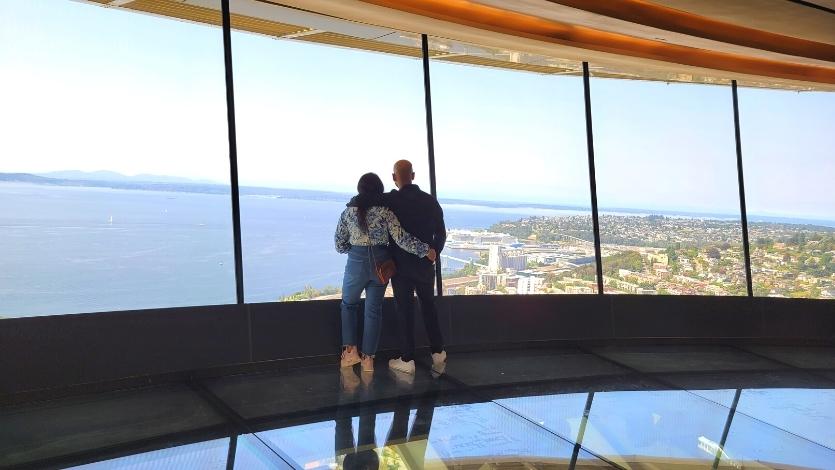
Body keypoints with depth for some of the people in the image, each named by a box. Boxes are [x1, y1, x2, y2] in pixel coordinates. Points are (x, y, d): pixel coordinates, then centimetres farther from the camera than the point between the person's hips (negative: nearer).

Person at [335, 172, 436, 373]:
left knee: (348, 304, 21)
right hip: (380, 263, 0)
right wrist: (426, 249, -8)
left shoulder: (348, 212, -2)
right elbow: (401, 239, -13)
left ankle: (350, 349, 10)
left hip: (357, 263, 0)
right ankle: (368, 358, 12)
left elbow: (339, 244, 4)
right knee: (374, 309, 10)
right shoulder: (385, 212, -6)